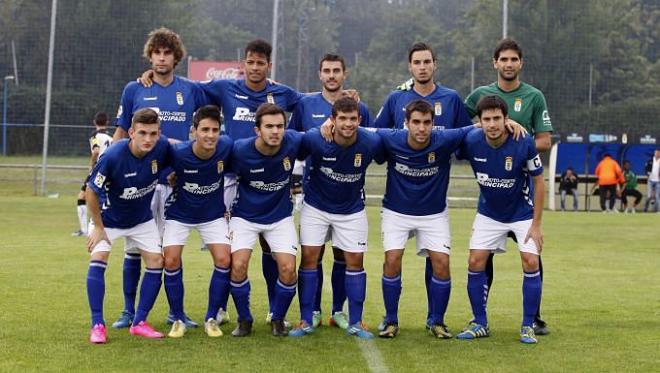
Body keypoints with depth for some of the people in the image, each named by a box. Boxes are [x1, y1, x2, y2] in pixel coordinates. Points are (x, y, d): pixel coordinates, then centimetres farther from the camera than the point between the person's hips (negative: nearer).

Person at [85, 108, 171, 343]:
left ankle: (139, 323, 8)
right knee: (98, 260, -19)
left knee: (156, 262, -4)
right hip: (109, 217, -4)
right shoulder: (113, 156, -34)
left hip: (142, 218, 4)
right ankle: (97, 325, -11)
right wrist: (98, 228, -15)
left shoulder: (162, 147, -24)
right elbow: (91, 192, -21)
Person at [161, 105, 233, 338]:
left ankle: (211, 318, 5)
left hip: (213, 214, 1)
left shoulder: (227, 147, -21)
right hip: (180, 214, -1)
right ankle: (178, 319, 7)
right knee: (171, 261, -11)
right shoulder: (178, 153, -28)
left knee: (224, 260, -12)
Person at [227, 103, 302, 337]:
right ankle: (244, 320, 6)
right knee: (238, 265, -18)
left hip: (280, 215, 1)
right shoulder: (240, 150, -23)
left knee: (288, 268, -12)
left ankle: (278, 319, 14)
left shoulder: (293, 142, -19)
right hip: (245, 216, -1)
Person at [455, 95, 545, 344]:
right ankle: (480, 324, 9)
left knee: (531, 263, -13)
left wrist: (536, 224, -13)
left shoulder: (524, 144, -25)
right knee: (475, 262, -5)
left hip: (522, 212, -2)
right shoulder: (471, 142, -20)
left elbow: (539, 182, -13)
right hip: (488, 213, 2)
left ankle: (528, 326, 1)